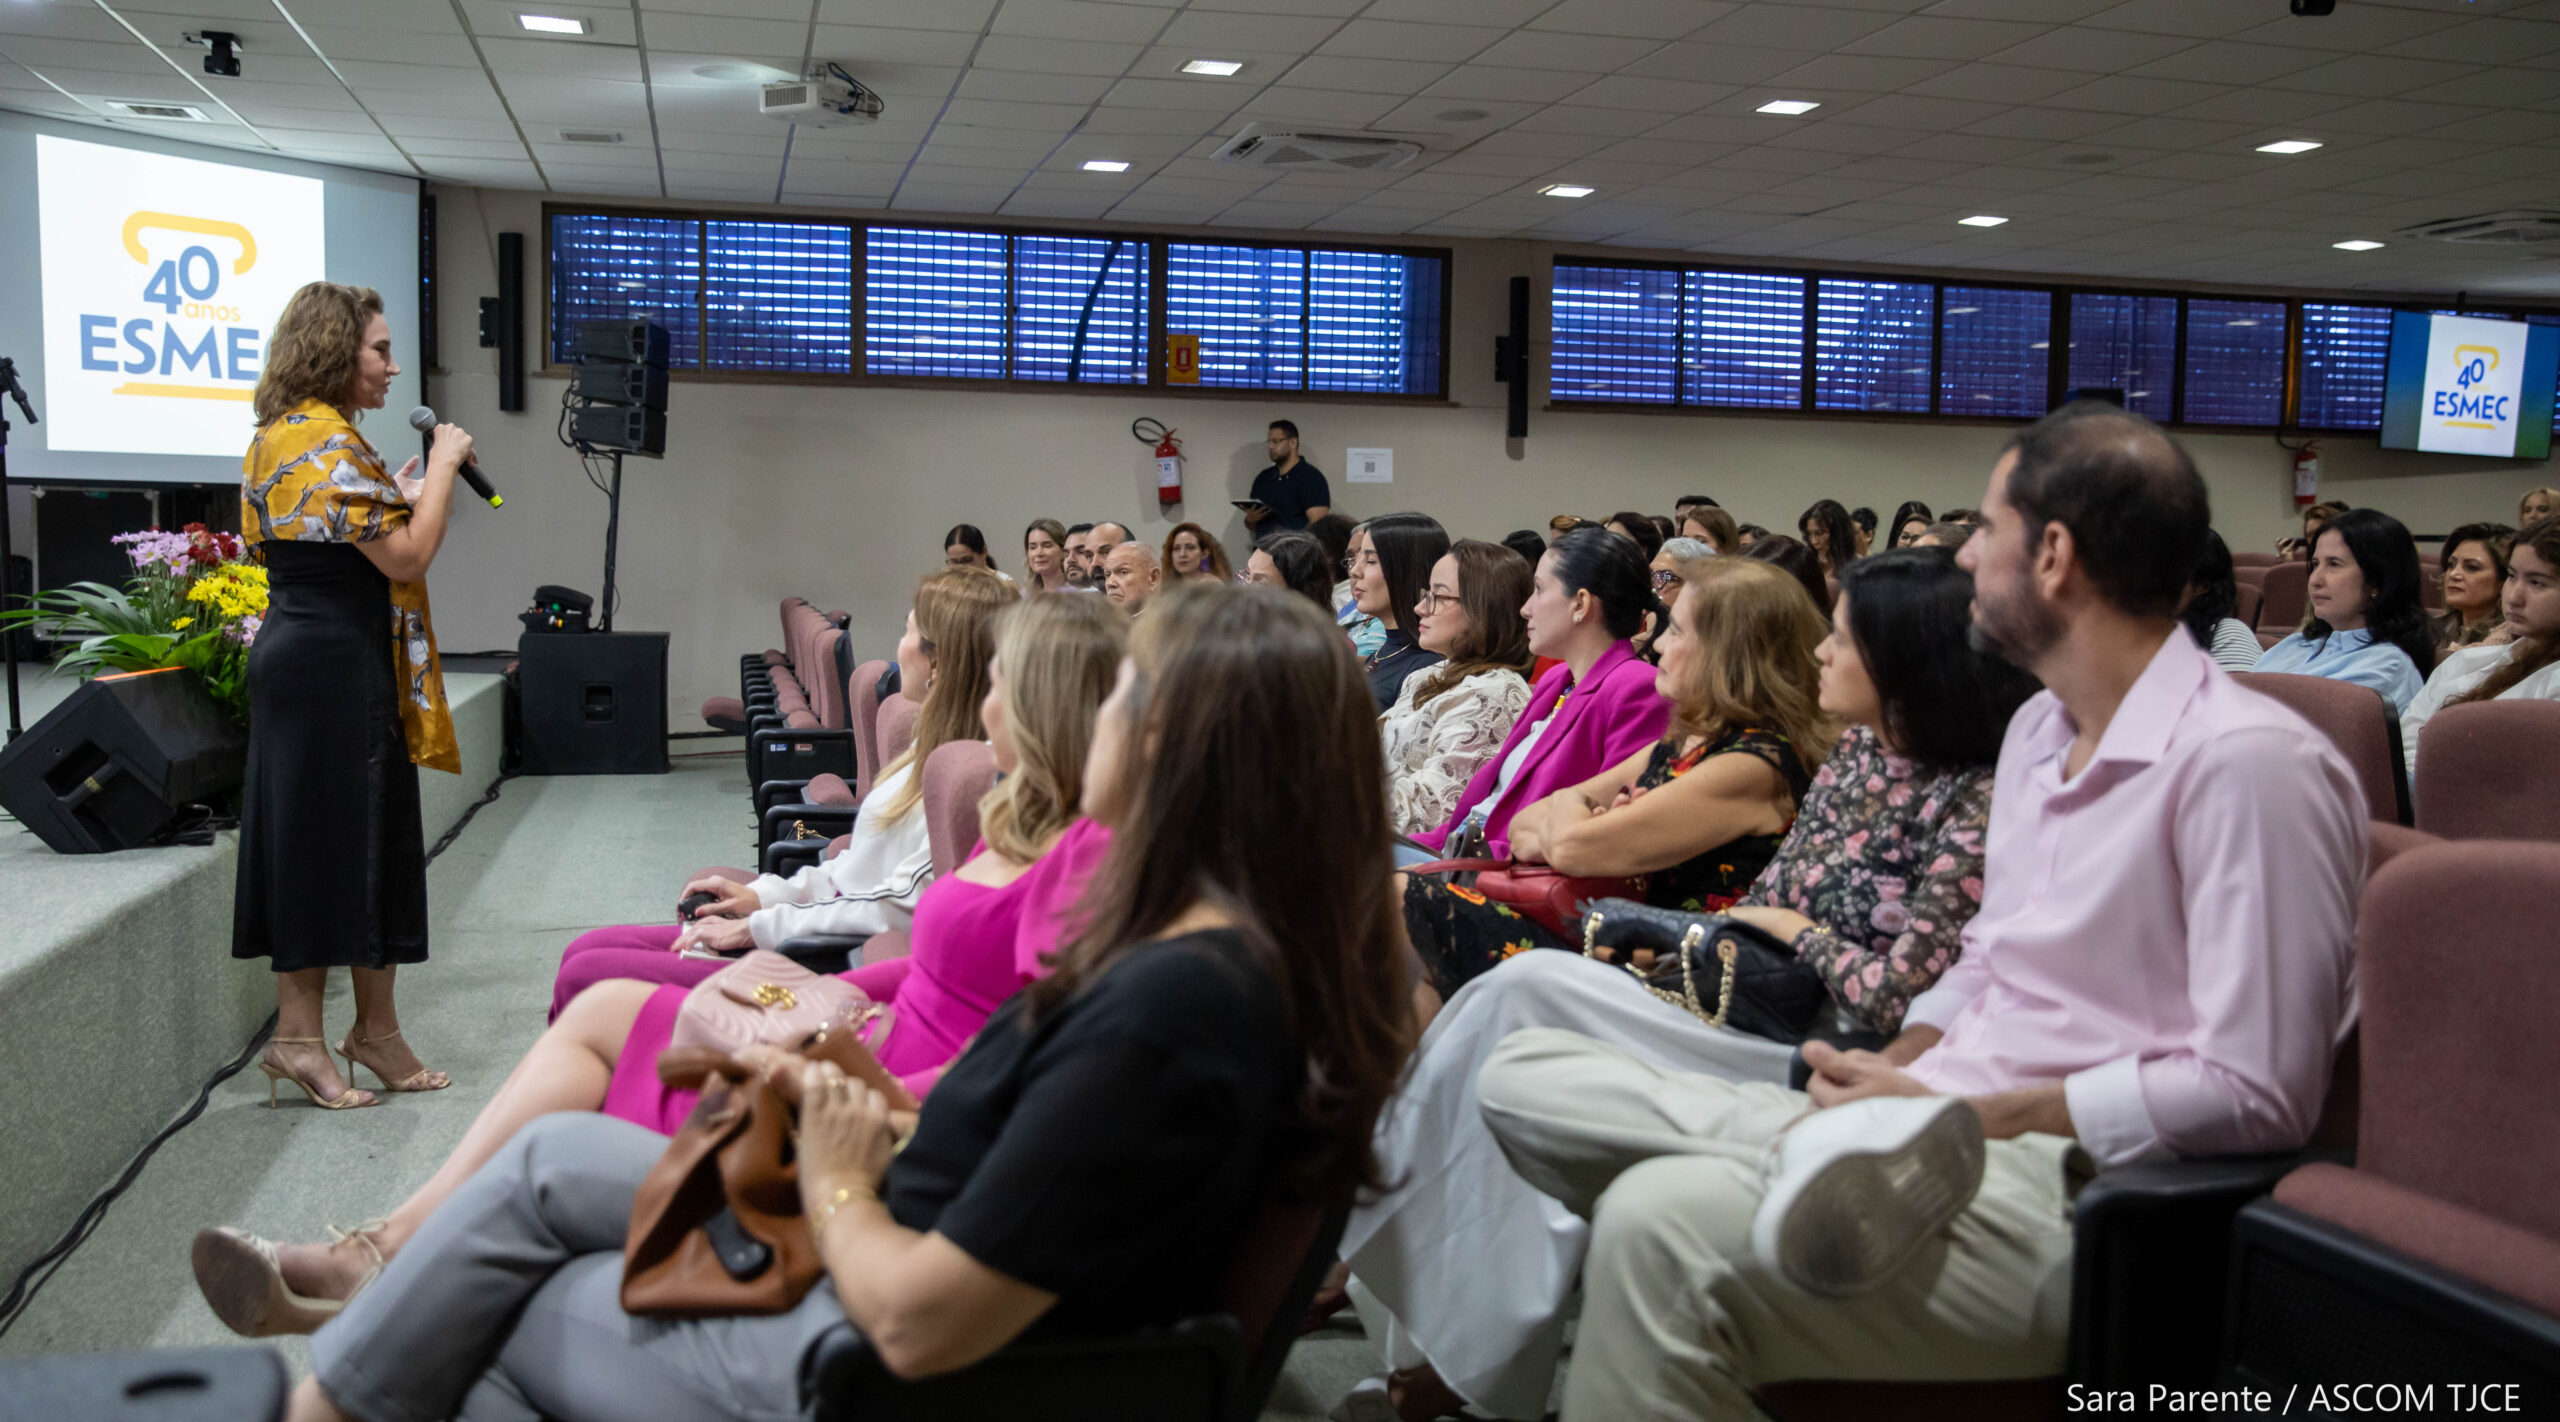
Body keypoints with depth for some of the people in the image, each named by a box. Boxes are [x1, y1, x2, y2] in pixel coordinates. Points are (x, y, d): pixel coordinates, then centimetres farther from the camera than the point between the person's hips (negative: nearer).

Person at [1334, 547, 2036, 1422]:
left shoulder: (1976, 807, -14)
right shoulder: (1859, 751, 11)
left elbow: (1894, 1000, -17)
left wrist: (1800, 932, -3)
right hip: (1753, 1007, 7)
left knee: (1534, 985, -18)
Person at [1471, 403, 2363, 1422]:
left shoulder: (2249, 761, -13)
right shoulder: (2038, 729, 16)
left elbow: (2254, 1093, -16)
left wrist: (1969, 1114, -14)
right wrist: (1895, 1065, 2)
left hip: (2066, 1187, -10)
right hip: (1942, 1111, 10)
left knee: (1662, 1225, -34)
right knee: (1522, 1075, -7)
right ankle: (1873, 1145, -23)